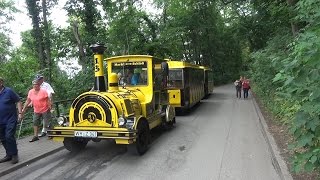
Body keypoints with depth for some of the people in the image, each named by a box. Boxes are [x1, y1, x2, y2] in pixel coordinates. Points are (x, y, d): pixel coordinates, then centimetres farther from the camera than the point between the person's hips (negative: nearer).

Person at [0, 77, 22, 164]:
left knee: (9, 136, -11)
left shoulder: (8, 91, -9)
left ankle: (14, 155, 3)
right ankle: (8, 155, 25)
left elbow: (18, 101, -6)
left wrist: (20, 113, -13)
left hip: (11, 119, -6)